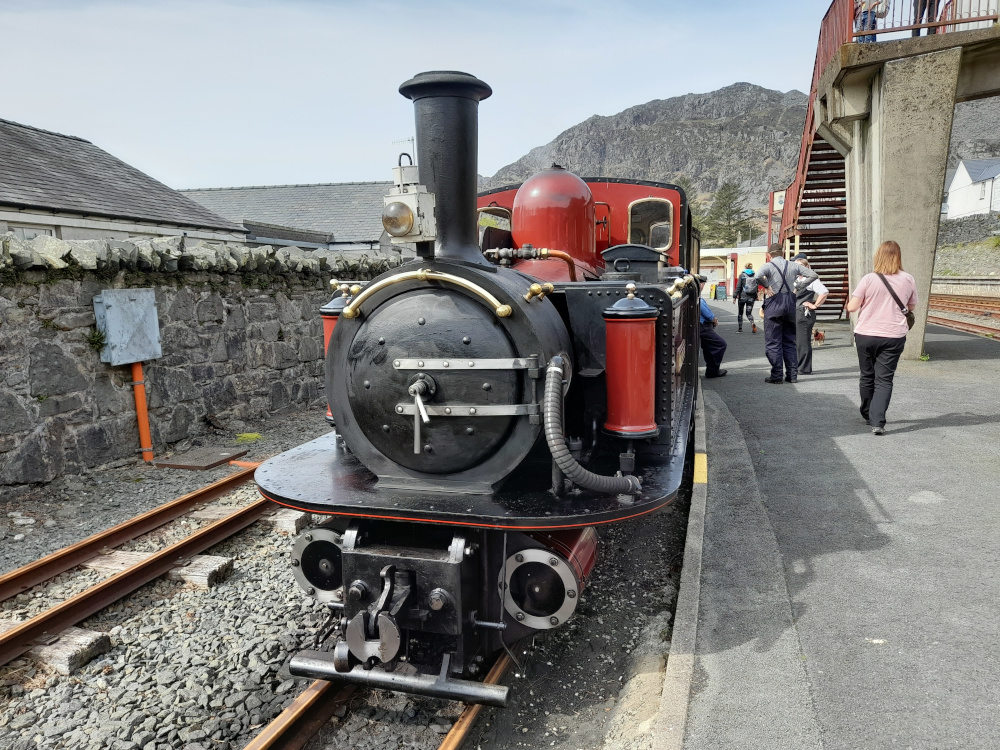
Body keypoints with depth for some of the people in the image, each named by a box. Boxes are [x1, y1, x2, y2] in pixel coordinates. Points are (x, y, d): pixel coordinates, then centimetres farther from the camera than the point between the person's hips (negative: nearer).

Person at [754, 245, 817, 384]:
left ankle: (776, 375, 0)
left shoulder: (768, 266, -4)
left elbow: (758, 276, -26)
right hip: (790, 303, 5)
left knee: (773, 342, 1)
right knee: (789, 341, 14)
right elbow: (814, 275, 6)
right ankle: (792, 375, 13)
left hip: (774, 303, -4)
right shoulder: (793, 265, 9)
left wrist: (766, 286, -10)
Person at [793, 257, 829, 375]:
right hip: (794, 313, 9)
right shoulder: (796, 280, 16)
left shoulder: (811, 279, -9)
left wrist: (815, 305, -15)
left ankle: (805, 369, 1)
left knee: (803, 341, -5)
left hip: (805, 313, -9)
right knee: (794, 341, 11)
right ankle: (796, 367, 20)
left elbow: (825, 292, -20)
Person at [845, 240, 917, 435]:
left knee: (867, 376, 16)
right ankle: (878, 422, -9)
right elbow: (911, 306, 13)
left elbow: (851, 307, -9)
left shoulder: (868, 279, -10)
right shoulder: (908, 280, -1)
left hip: (866, 334, -1)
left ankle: (868, 415, 31)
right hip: (894, 336, 1)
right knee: (884, 379, 2)